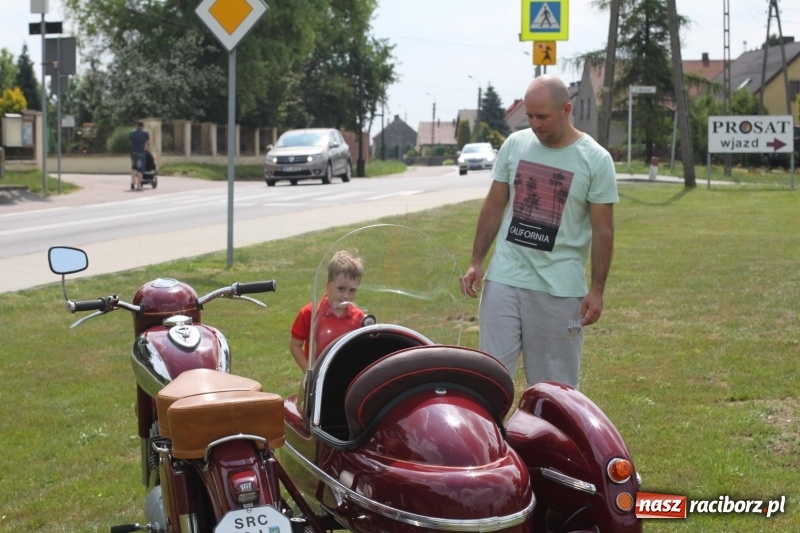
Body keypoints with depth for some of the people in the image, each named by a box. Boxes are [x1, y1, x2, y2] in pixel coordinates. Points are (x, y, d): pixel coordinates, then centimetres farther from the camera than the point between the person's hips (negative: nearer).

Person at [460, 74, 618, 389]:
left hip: (561, 289, -2)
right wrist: (476, 262, 6)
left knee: (555, 385, 6)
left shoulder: (596, 160, -5)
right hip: (504, 280, 3)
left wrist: (597, 290, -7)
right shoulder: (515, 145, 5)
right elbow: (493, 207, 11)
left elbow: (602, 229, -3)